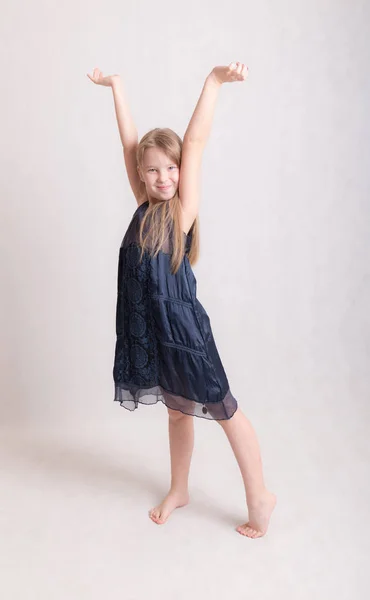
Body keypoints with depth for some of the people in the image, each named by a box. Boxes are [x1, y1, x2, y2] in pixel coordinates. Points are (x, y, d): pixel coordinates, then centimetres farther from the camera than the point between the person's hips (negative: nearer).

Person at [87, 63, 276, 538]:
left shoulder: (183, 208, -8)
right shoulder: (144, 207, 5)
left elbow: (195, 141, -13)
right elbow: (130, 141, 8)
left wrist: (215, 81, -15)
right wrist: (116, 87, 15)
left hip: (182, 326, -6)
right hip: (147, 326, 6)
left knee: (223, 409, 6)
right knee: (176, 410, 21)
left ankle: (259, 497, 24)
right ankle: (179, 490, 40)